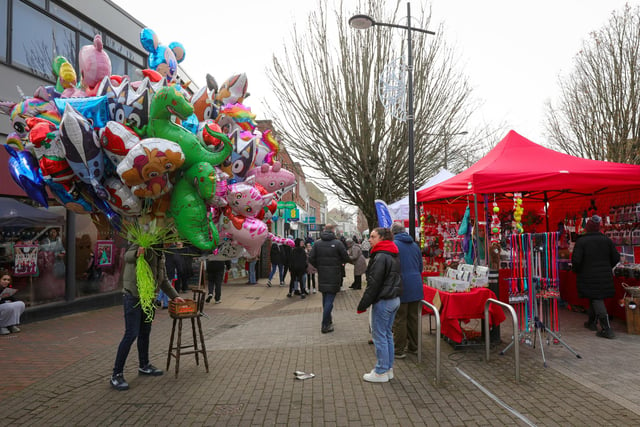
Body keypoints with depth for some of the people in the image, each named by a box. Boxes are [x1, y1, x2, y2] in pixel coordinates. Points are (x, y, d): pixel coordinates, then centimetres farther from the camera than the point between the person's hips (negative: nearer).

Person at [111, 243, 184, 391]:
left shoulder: (160, 255, 12)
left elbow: (163, 279, 20)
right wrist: (137, 253, -60)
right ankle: (116, 375, -1)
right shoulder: (143, 245, -15)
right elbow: (128, 256, -37)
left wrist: (174, 296, 14)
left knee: (145, 333, 18)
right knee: (131, 334, -10)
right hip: (133, 297, -8)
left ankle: (144, 366, 33)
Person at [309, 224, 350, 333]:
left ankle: (328, 320, 32)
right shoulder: (337, 243, -11)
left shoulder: (317, 243, -1)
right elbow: (346, 258, -8)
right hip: (334, 275, -4)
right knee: (330, 299, -1)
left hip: (322, 275, 4)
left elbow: (311, 259, -4)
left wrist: (319, 267, 11)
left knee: (325, 298, 19)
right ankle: (325, 325, -2)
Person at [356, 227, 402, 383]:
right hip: (395, 299, 10)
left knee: (379, 335, 0)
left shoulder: (380, 257, -18)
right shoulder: (394, 255, 12)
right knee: (387, 334, 17)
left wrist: (363, 304, -15)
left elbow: (373, 284, -20)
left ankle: (381, 372, 9)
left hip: (383, 301, -10)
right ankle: (388, 369, 25)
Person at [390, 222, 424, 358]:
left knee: (400, 320, 1)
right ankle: (413, 346, 26)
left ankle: (399, 350, 7)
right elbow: (421, 267, 20)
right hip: (416, 287, 6)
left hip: (401, 287, -6)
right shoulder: (415, 245, 11)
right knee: (413, 317, 15)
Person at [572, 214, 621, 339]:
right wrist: (607, 268, 20)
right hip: (605, 276, 5)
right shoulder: (606, 240, 2)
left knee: (596, 300, -4)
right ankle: (592, 322, 32)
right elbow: (616, 258, 4)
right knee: (596, 298, 19)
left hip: (589, 276, -5)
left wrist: (576, 270, 2)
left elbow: (576, 260, -17)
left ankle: (607, 329, -9)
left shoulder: (581, 241, -12)